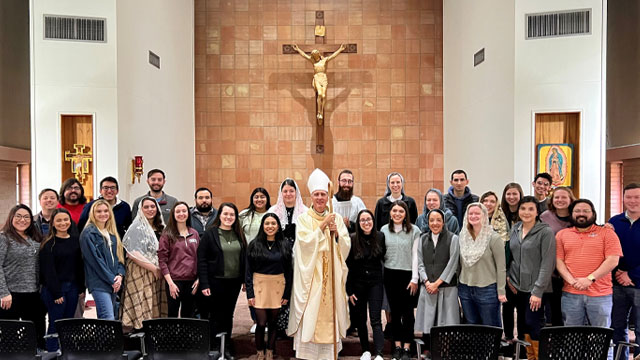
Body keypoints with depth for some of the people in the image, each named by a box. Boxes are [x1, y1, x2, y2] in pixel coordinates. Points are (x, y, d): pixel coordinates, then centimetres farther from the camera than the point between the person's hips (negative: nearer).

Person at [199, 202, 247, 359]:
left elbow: (244, 258, 9)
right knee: (216, 316, 6)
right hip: (216, 281, -4)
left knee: (228, 315, 12)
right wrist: (204, 284, -13)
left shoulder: (239, 234, 6)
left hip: (234, 282, 4)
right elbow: (201, 260, -9)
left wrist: (245, 279, 5)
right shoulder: (210, 234, -6)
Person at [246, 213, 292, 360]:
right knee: (261, 323, -3)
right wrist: (250, 293, -6)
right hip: (259, 286, -1)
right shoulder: (254, 245, -2)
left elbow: (288, 271, 3)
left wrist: (287, 293, -1)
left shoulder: (284, 246, 1)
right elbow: (249, 271, -1)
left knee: (273, 322, 9)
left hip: (278, 287, 1)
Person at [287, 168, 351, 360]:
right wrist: (323, 226, -17)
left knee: (330, 309, 3)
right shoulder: (303, 219, 1)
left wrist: (336, 233, -14)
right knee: (309, 313, -3)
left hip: (332, 273, 3)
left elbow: (346, 245, 3)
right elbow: (305, 242, -13)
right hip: (310, 272, -2)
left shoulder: (337, 218, 8)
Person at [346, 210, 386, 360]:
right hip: (358, 283, 0)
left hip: (375, 282, 0)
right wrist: (349, 290, -6)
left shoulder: (380, 237, -2)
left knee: (376, 319, -7)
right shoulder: (352, 239, -7)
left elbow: (385, 257, 9)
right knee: (360, 319, 10)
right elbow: (348, 266, -5)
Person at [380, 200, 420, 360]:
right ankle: (397, 346, 20)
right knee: (395, 312, 10)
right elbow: (380, 254, 8)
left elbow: (415, 255, -4)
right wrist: (381, 275, 4)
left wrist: (414, 278, -7)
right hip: (390, 275, 3)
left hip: (408, 275, -2)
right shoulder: (384, 230, 4)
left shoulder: (414, 231, -4)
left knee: (408, 313, 2)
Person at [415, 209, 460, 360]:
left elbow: (452, 263, -5)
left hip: (447, 287, -3)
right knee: (427, 323, 3)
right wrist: (427, 282, -6)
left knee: (446, 324, -3)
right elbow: (420, 263, 9)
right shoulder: (423, 239, 12)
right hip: (427, 288, 3)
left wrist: (437, 283, -8)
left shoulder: (453, 238, 1)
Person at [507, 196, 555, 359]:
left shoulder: (546, 232, -11)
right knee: (524, 325, 12)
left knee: (533, 324, -5)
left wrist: (538, 291, -17)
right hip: (518, 287, 6)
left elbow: (547, 264, -15)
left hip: (536, 289, -5)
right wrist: (508, 276, 4)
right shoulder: (515, 229, 7)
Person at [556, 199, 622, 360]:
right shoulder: (562, 235, 12)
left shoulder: (607, 233, 5)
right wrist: (572, 280, -11)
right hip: (570, 294, 2)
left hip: (600, 294, -2)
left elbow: (612, 260, -5)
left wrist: (590, 279, -14)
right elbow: (558, 261, 5)